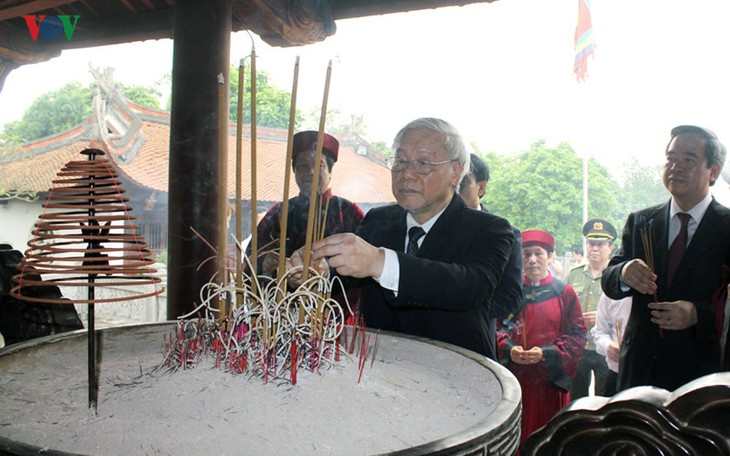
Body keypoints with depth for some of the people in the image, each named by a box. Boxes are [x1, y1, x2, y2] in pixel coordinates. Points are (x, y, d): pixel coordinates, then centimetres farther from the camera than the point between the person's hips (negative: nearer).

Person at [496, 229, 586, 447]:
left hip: (550, 378, -1)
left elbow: (577, 335, -2)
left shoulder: (565, 292, 1)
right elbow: (497, 327, 5)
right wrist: (508, 349, -14)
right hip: (514, 376, 1)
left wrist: (545, 353, -15)